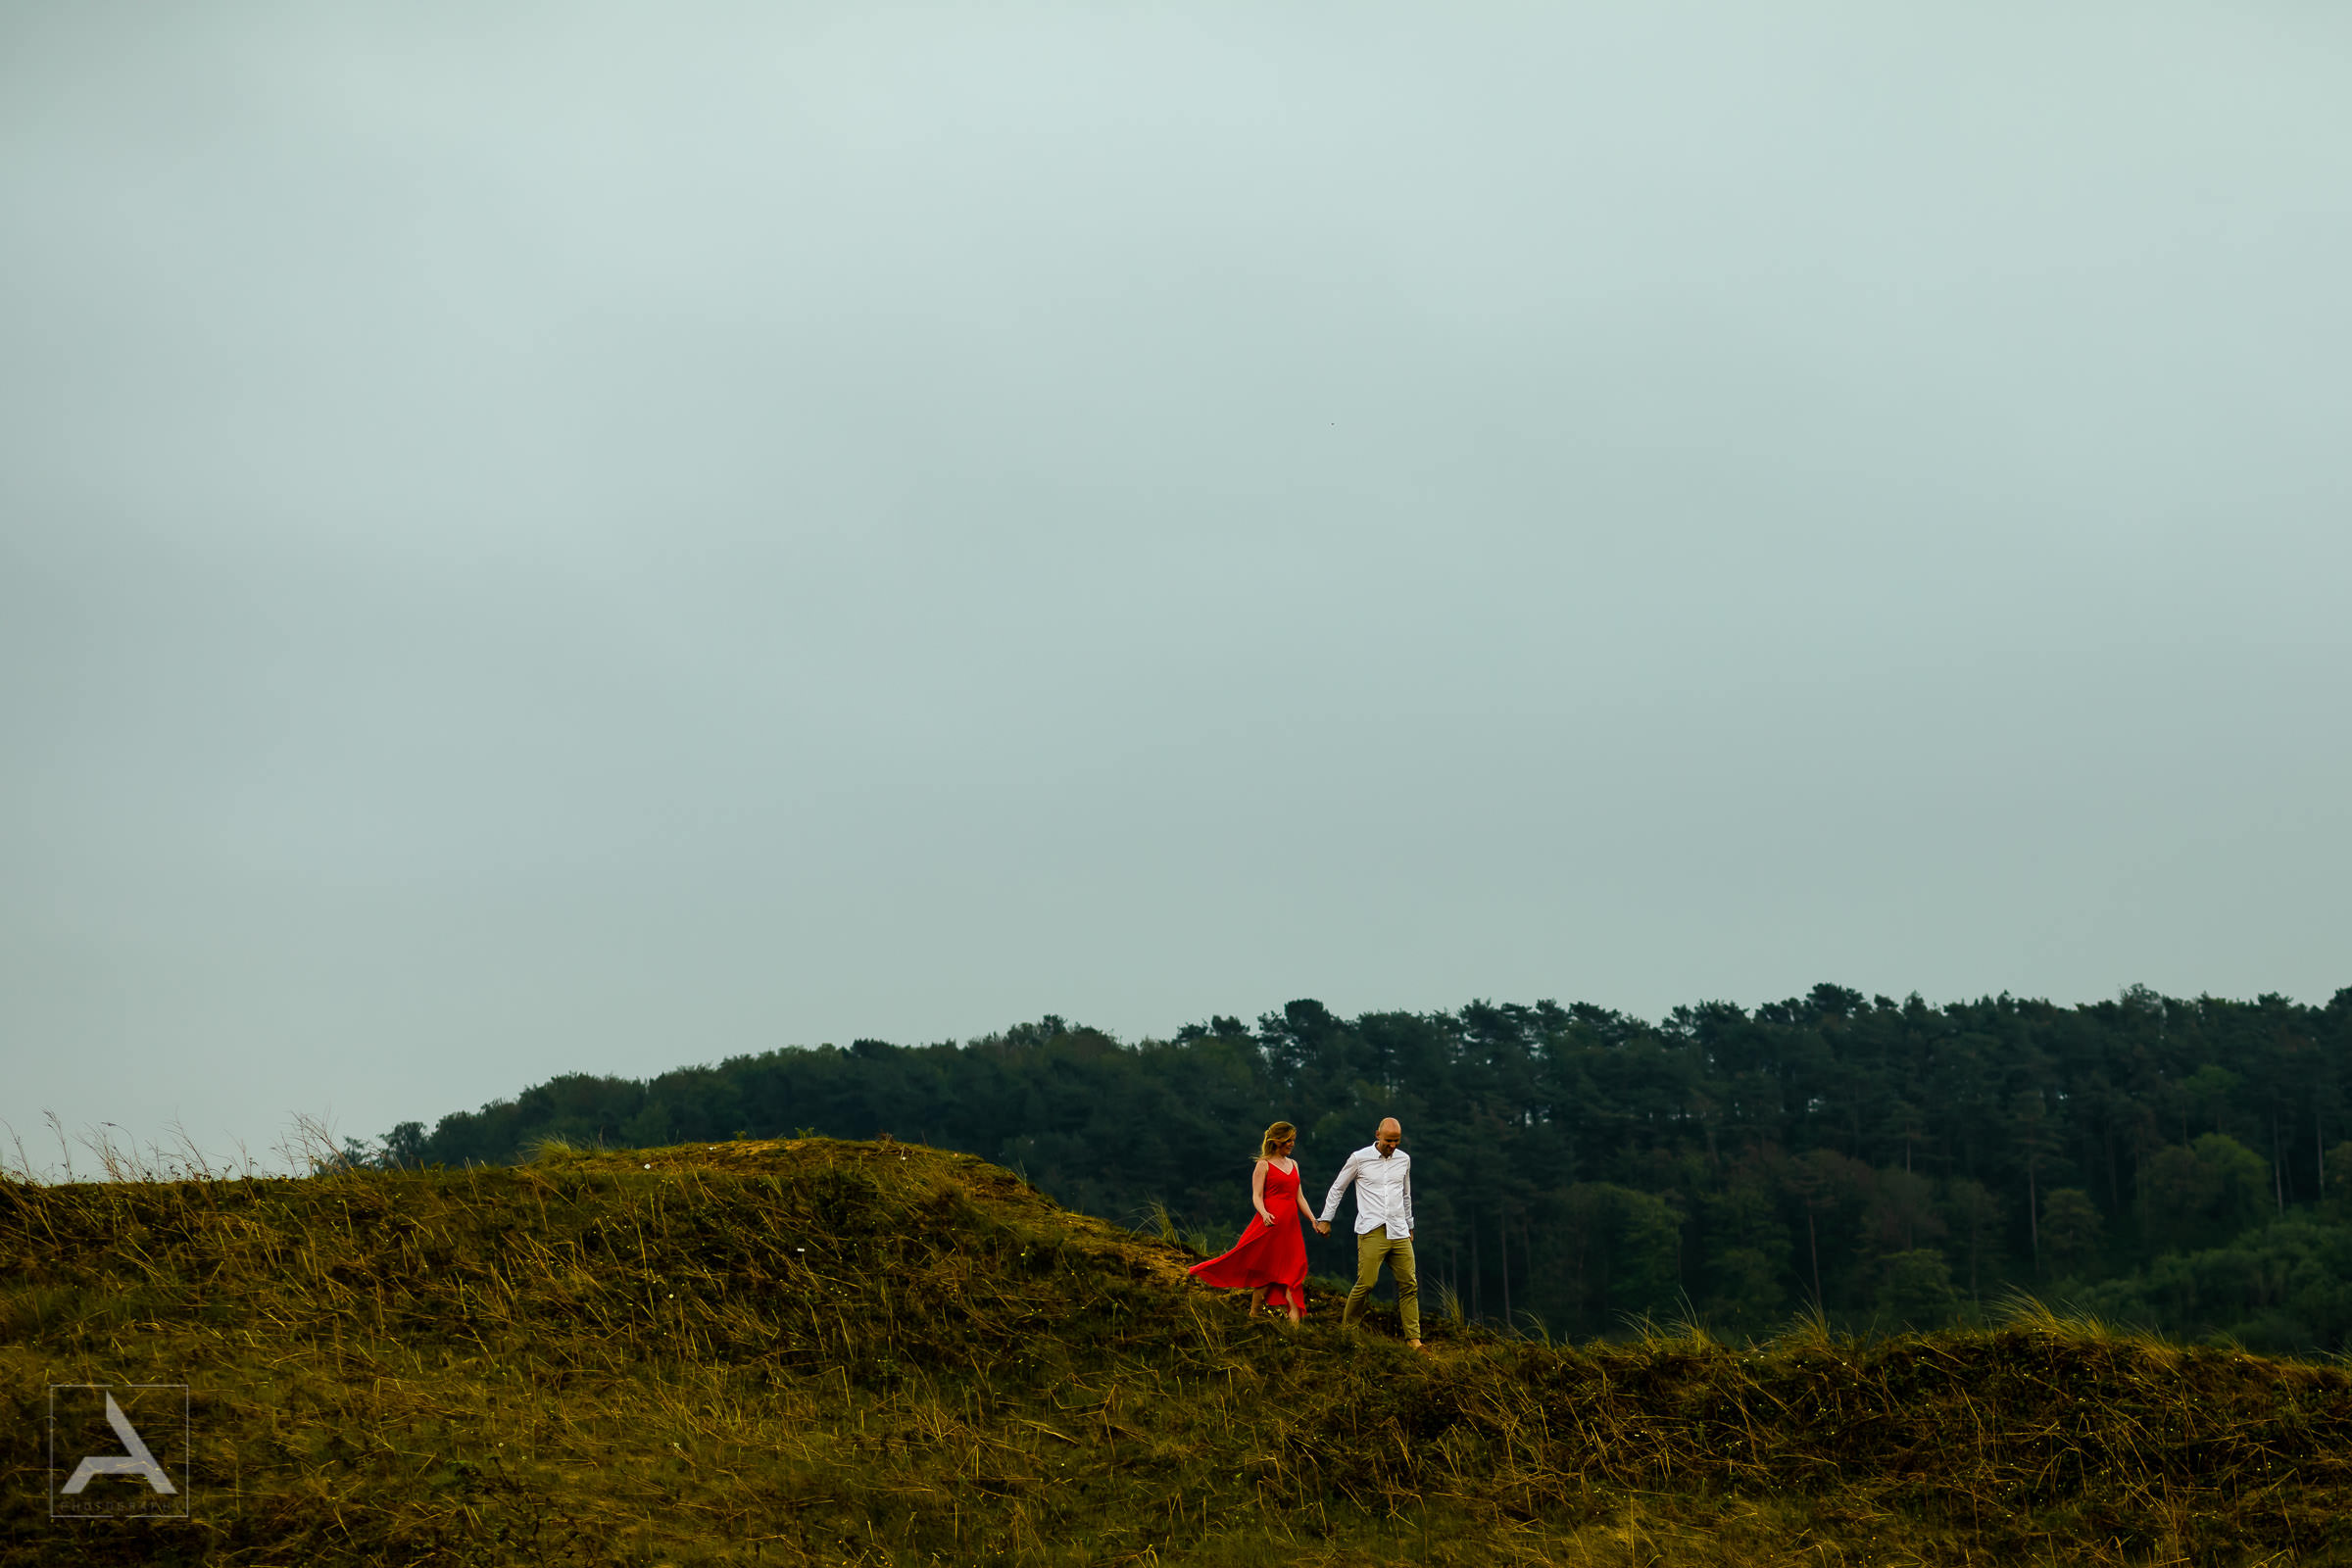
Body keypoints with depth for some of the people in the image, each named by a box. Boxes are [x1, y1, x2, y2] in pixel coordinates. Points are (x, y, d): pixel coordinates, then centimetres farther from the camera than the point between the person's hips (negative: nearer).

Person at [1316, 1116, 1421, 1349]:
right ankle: (1345, 1327, 5)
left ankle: (1413, 1340, -1)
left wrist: (1410, 1225, 30)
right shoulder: (1359, 1159, 0)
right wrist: (1325, 1219, 11)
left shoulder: (1404, 1159, 13)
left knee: (1409, 1285, -3)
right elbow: (1337, 1188, 11)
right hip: (1372, 1232, -4)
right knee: (1366, 1283, -14)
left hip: (1399, 1232, 4)